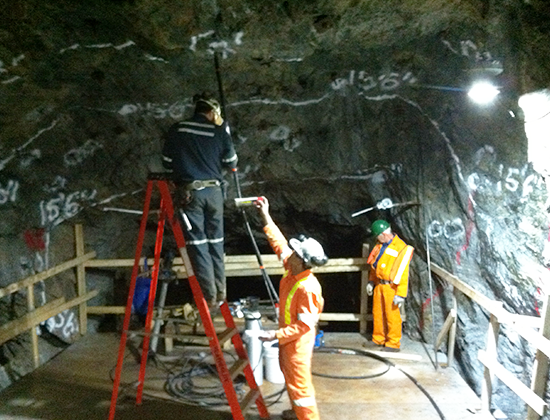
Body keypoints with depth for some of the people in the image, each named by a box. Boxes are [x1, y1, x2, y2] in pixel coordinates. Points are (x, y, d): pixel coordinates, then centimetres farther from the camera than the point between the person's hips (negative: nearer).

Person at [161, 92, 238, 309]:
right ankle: (220, 292, 18)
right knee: (216, 242, 13)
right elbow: (231, 163, 6)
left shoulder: (177, 130, 3)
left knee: (198, 243, 1)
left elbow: (166, 161, 8)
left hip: (188, 192, -1)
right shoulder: (219, 131, 0)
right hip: (213, 191, 1)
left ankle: (209, 296, 0)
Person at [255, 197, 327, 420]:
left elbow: (304, 325, -29)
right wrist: (266, 217, -1)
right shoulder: (291, 268, -10)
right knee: (290, 376, 27)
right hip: (287, 337, 10)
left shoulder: (307, 288, -33)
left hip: (298, 342, -10)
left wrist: (277, 335, -27)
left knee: (299, 383, 5)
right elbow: (279, 243, 2)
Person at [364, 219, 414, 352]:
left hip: (391, 286, -8)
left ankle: (394, 344, 11)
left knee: (392, 315, -1)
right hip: (379, 285, 8)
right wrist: (371, 281, 19)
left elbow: (403, 273, -19)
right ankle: (378, 339, 29)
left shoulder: (402, 248, -18)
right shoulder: (381, 245, 8)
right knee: (377, 313, 15)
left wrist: (401, 294, -20)